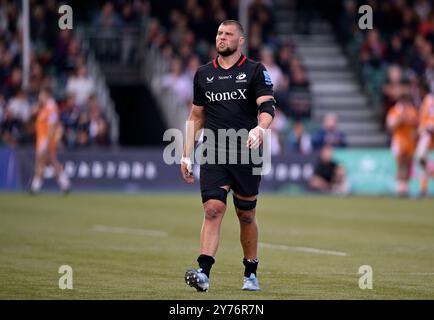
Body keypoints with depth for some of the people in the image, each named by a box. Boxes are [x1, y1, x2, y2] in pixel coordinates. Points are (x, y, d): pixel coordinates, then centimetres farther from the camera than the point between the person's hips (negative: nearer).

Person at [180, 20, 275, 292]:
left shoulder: (255, 71, 1)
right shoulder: (204, 74, 12)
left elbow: (267, 106, -10)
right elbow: (196, 117, 19)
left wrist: (260, 128, -31)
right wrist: (187, 155, 14)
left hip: (247, 154, -2)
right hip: (214, 155, 2)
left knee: (246, 215, 7)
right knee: (213, 209, -14)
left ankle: (251, 274, 22)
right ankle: (204, 272, -23)